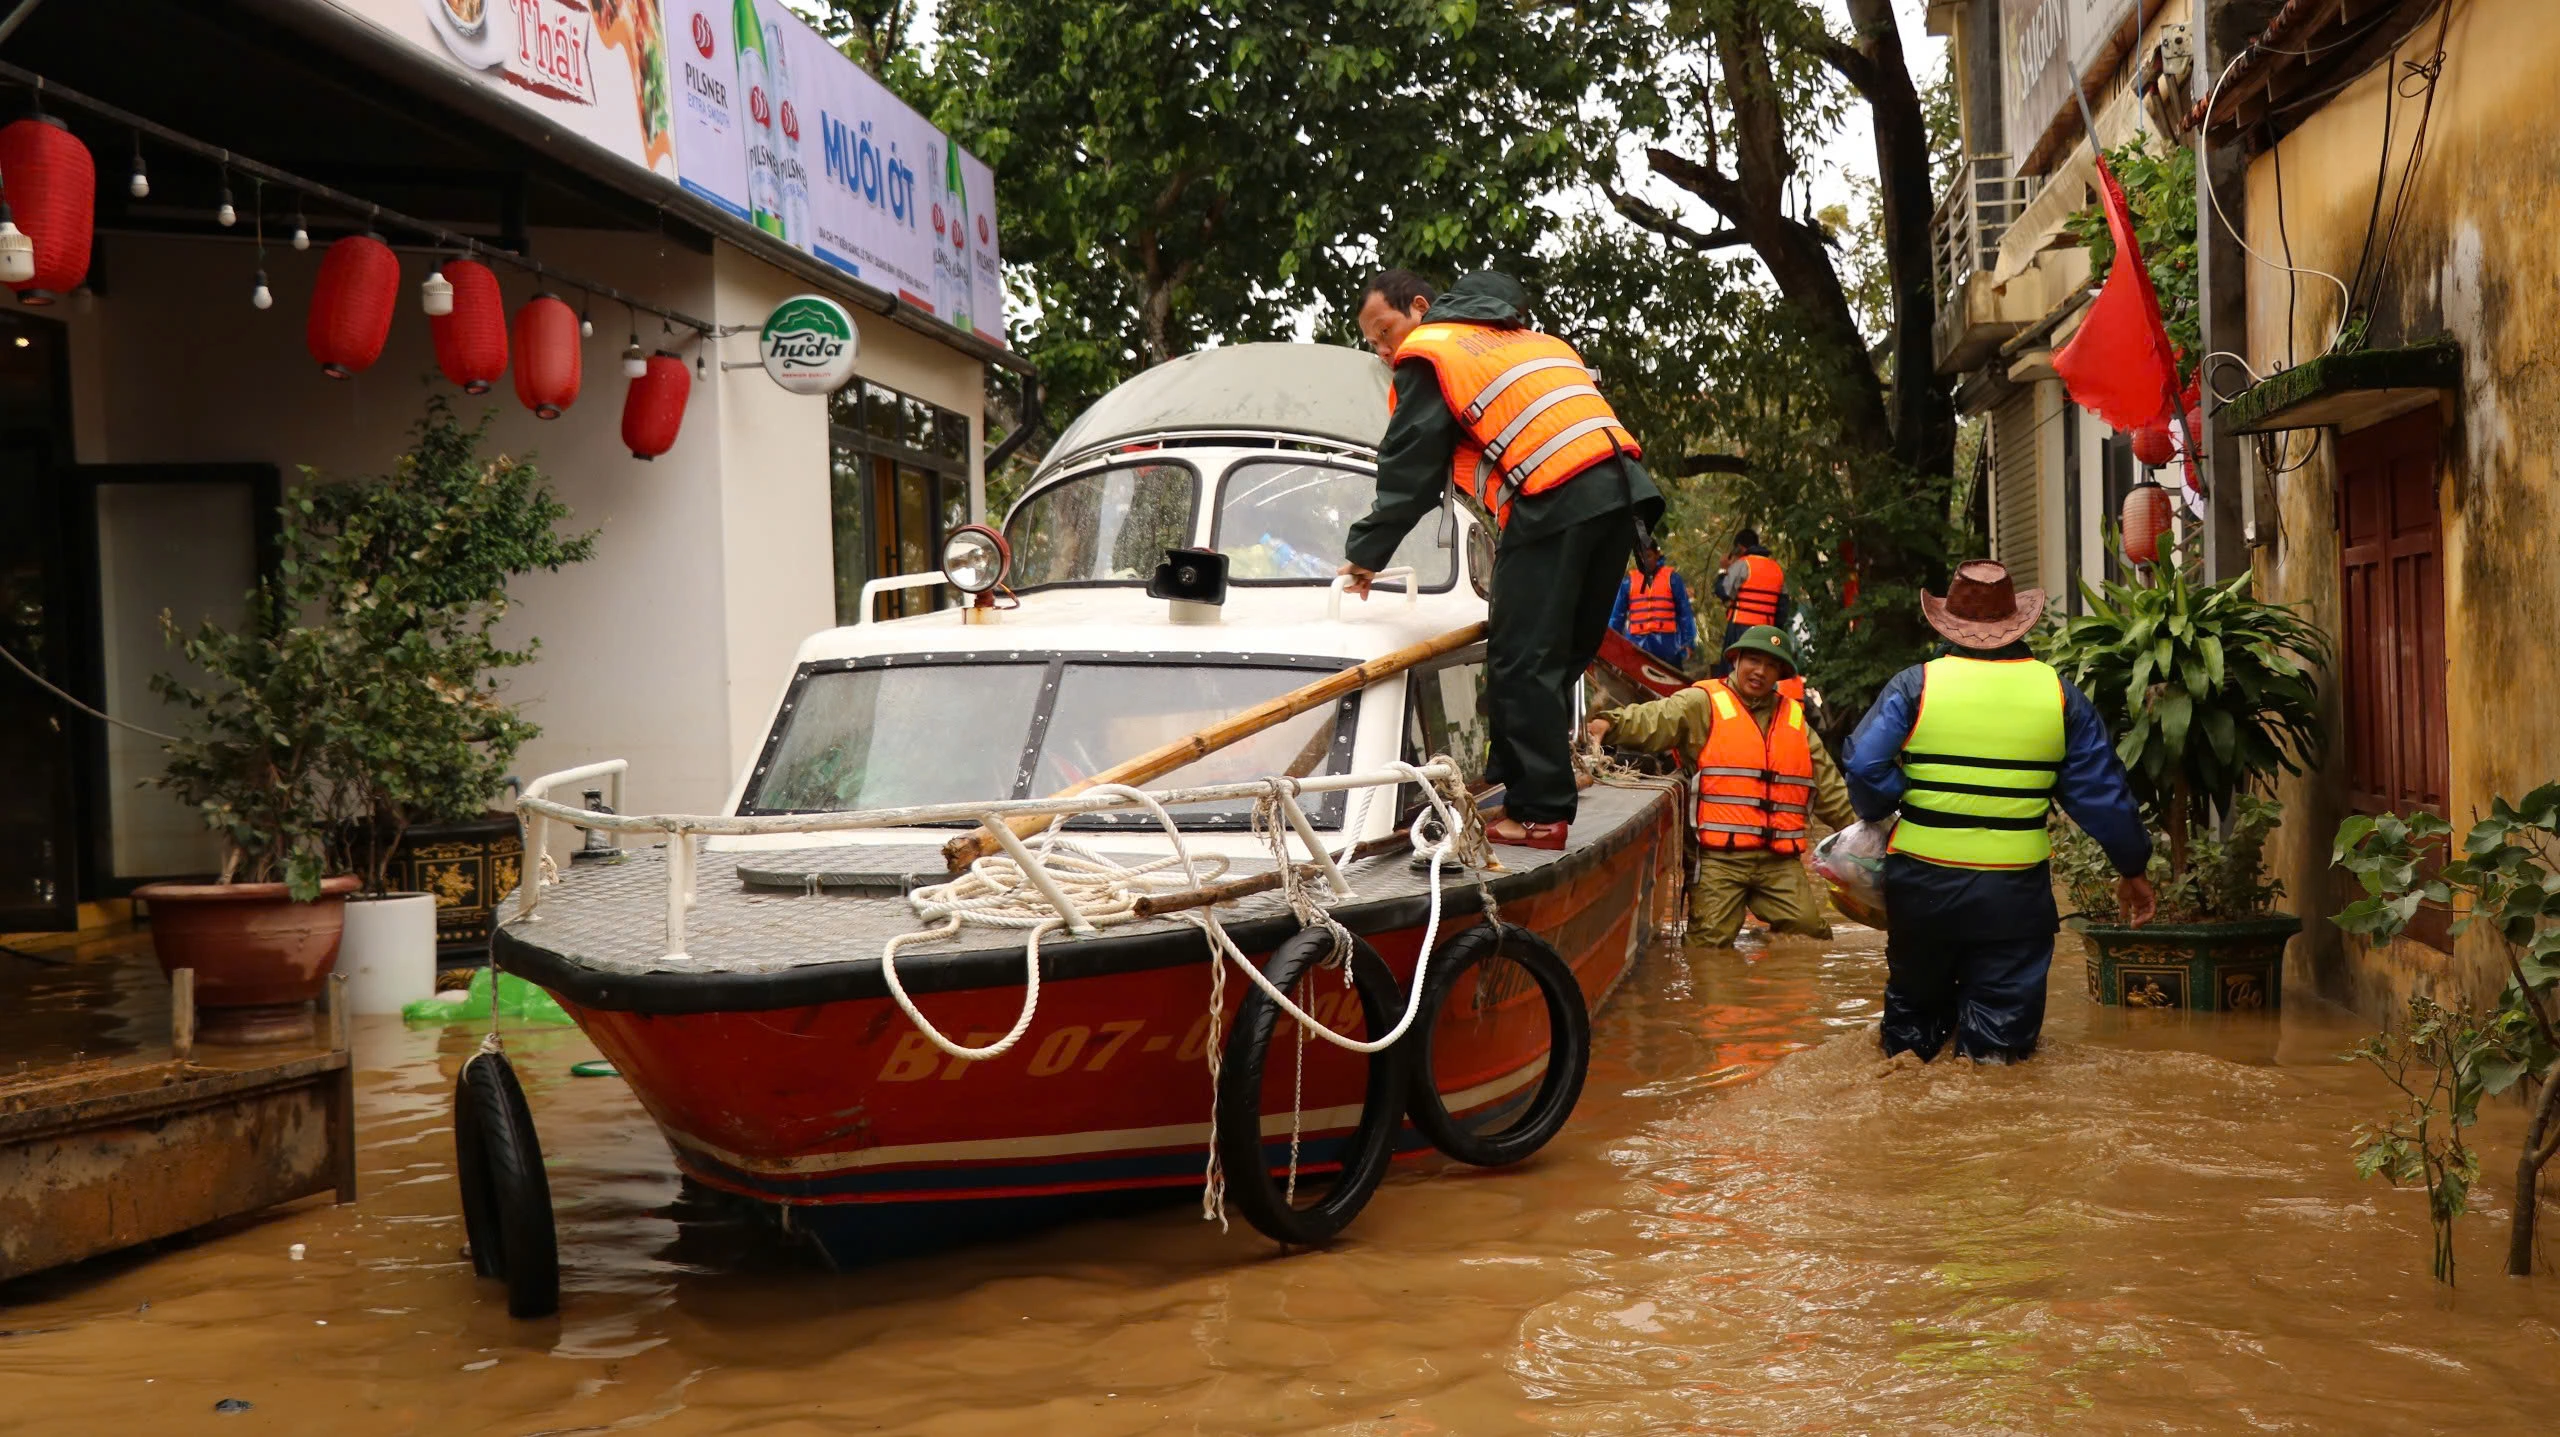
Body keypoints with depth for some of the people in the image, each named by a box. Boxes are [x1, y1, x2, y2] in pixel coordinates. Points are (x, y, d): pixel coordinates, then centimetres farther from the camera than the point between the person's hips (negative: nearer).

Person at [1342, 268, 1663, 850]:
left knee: (1522, 663, -4)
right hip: (1622, 487, 8)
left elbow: (1408, 475, 3)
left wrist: (1365, 554, 11)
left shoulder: (1428, 354, 7)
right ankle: (1515, 783, 18)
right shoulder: (1527, 337, 31)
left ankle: (1539, 812, -5)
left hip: (1554, 501, -8)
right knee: (1559, 658, 13)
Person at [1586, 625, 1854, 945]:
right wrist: (1611, 724, -33)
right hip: (1720, 857, -4)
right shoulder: (1704, 704, 2)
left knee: (1809, 932, -2)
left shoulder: (1794, 718, 19)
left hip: (1780, 861, 5)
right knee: (1711, 942, -9)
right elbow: (1651, 720, -15)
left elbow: (1828, 787, 26)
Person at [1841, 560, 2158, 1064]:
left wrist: (1882, 815, 8)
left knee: (1914, 1002, 20)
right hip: (2016, 890, 0)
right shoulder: (2058, 693, 2)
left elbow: (1863, 765, -13)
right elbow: (2102, 792, 7)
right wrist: (2133, 869, 18)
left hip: (1923, 881, 0)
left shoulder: (1916, 684, -4)